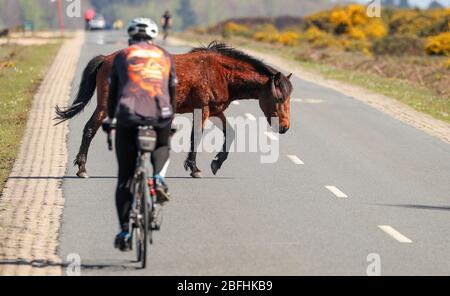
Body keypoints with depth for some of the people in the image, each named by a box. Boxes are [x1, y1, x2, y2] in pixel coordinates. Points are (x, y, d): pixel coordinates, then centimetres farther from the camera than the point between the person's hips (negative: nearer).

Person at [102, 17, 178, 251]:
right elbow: (172, 92, 24)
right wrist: (171, 119, 38)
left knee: (125, 178, 7)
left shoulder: (123, 56, 16)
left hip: (129, 116, -1)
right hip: (160, 115, 1)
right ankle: (158, 177, 3)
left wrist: (110, 118, 36)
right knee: (163, 146, 35)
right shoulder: (165, 57, 20)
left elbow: (113, 91, 21)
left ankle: (124, 232, 3)